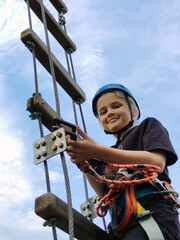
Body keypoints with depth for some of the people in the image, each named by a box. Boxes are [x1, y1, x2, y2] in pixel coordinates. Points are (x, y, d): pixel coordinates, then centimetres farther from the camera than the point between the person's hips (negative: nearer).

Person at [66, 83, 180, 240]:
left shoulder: (148, 126, 12)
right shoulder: (108, 158, 26)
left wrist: (98, 152, -15)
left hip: (154, 216, -6)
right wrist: (83, 164, -2)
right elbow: (104, 193, 14)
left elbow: (157, 163, -9)